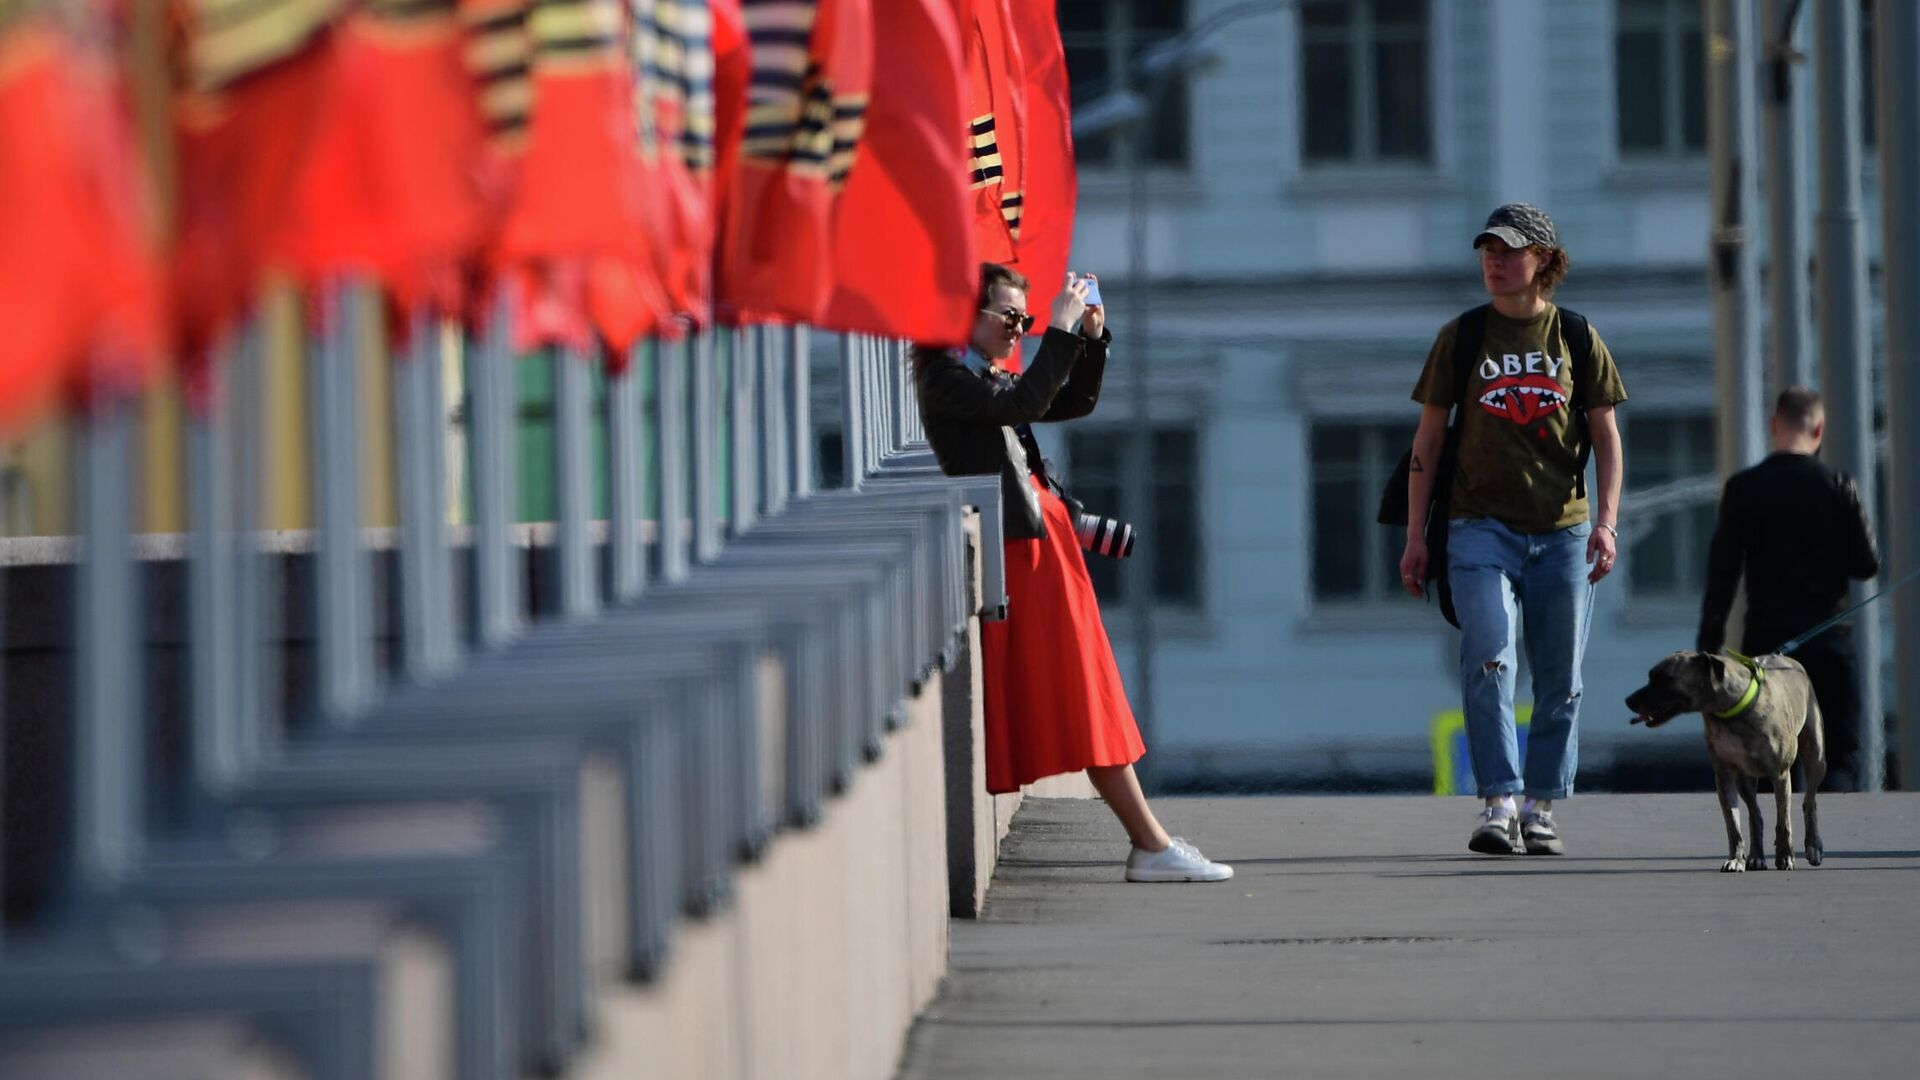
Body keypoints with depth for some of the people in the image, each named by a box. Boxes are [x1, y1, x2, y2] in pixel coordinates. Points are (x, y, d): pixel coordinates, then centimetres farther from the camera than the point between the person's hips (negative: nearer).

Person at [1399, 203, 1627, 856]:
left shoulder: (1577, 338, 8)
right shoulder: (1461, 336, 6)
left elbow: (1606, 437, 10)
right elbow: (1427, 439, 9)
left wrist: (1605, 521, -4)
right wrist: (1415, 535, 3)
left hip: (1562, 533, 2)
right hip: (1481, 527, -1)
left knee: (1559, 680, 3)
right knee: (1489, 658, -19)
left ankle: (1540, 811, 11)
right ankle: (1499, 803, -18)